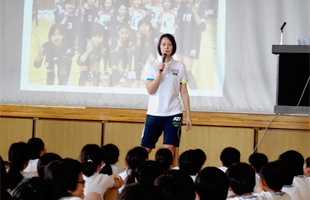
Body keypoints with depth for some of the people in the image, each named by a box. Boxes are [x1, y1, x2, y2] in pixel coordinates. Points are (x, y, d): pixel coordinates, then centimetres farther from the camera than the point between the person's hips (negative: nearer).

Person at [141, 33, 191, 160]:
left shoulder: (180, 67, 5)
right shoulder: (151, 65, 3)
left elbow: (184, 93, 7)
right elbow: (150, 90, -5)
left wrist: (188, 115, 4)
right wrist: (159, 73, -16)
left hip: (174, 113, 0)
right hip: (154, 112, 0)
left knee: (169, 148, -9)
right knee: (145, 149, 1)